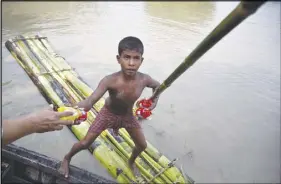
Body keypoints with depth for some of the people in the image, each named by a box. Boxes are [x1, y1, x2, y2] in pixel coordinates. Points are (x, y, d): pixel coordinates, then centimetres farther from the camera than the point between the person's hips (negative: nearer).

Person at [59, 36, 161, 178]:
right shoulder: (110, 80, -38)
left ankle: (131, 162, 49)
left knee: (142, 145, 13)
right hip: (108, 114, -3)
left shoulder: (144, 79, -27)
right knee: (85, 143, 4)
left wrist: (155, 99, -19)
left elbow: (157, 85, -2)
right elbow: (90, 101, -49)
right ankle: (67, 158, 38)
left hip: (128, 115, 4)